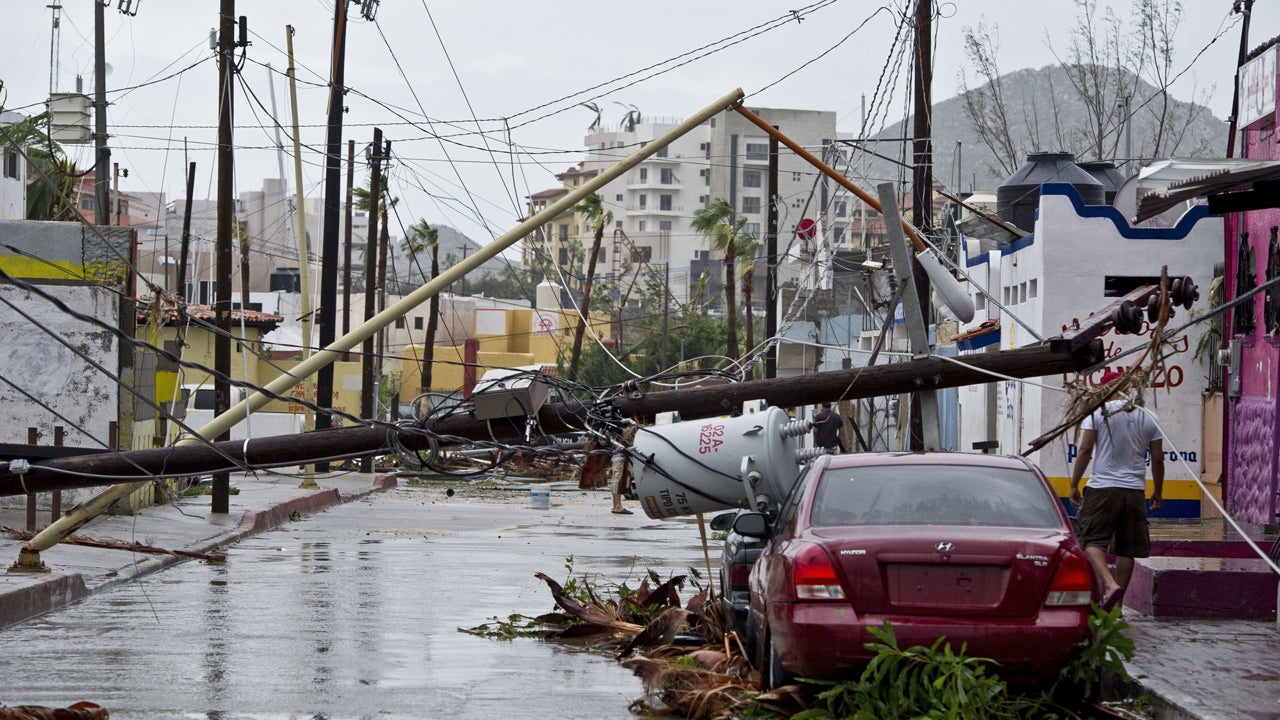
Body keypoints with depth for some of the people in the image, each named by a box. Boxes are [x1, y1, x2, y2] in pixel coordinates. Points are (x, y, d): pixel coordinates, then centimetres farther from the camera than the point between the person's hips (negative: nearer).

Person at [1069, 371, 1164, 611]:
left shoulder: (1097, 412, -2)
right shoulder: (1148, 417, 9)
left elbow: (1085, 450, -6)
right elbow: (1158, 458, 10)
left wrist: (1074, 485, 1)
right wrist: (1158, 492, 21)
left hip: (1103, 488, -4)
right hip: (1135, 490, 4)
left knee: (1093, 541, -2)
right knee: (1126, 550, 9)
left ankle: (1110, 585, -26)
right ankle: (1116, 604, 12)